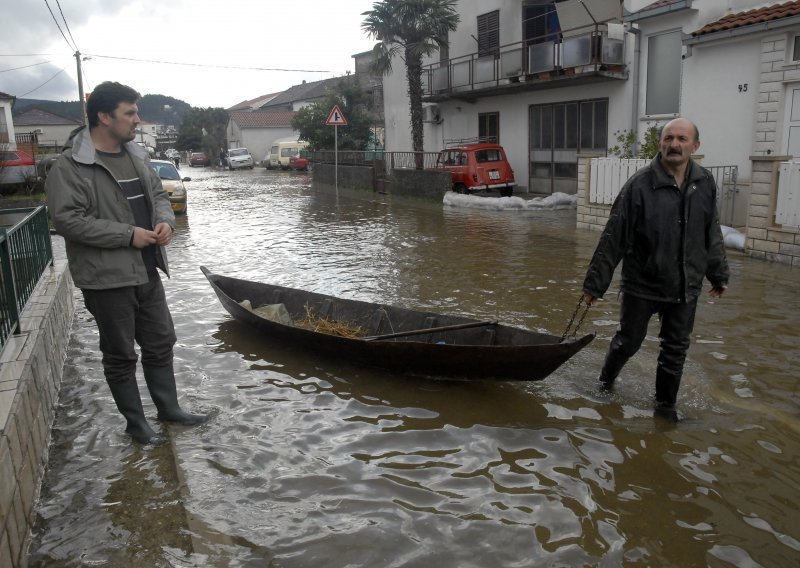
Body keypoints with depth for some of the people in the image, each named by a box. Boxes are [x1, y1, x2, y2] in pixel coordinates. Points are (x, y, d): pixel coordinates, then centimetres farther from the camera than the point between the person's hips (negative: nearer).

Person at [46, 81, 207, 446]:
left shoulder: (135, 156, 9)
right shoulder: (70, 166, -15)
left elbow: (158, 194, 19)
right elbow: (66, 219, -20)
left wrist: (165, 220, -3)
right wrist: (128, 234, -21)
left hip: (147, 272, 7)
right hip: (108, 278, -7)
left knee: (160, 343, 17)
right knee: (121, 355, 8)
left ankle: (168, 408, 35)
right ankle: (135, 422, 25)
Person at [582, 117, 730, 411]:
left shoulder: (705, 184, -1)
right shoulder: (640, 184, -16)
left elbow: (712, 235, 12)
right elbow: (613, 238, -14)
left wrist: (718, 274, 18)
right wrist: (595, 283, -12)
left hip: (685, 287, 4)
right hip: (642, 285, -4)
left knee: (676, 350, 13)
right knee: (628, 342, 12)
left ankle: (666, 404, 31)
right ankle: (606, 379, 40)